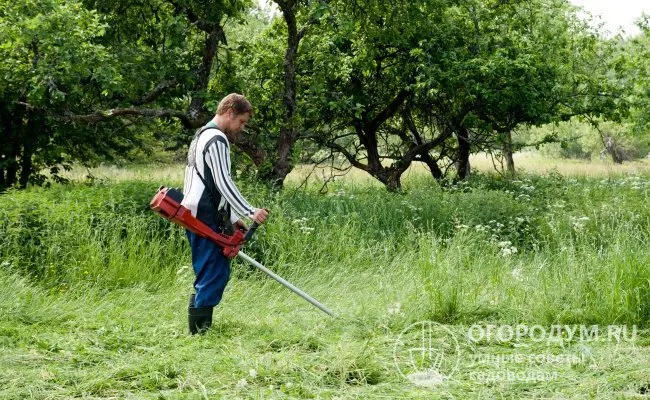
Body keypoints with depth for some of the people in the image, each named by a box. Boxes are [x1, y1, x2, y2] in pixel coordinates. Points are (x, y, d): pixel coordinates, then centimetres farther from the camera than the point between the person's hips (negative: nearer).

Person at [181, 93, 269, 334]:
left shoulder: (203, 136, 22)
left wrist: (233, 217, 22)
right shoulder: (217, 139, -11)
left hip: (197, 216, 11)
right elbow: (223, 183, -19)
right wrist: (250, 212, -19)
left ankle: (201, 329, 14)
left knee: (216, 273, 12)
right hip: (206, 219, -11)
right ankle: (199, 331, -10)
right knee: (213, 275, -10)